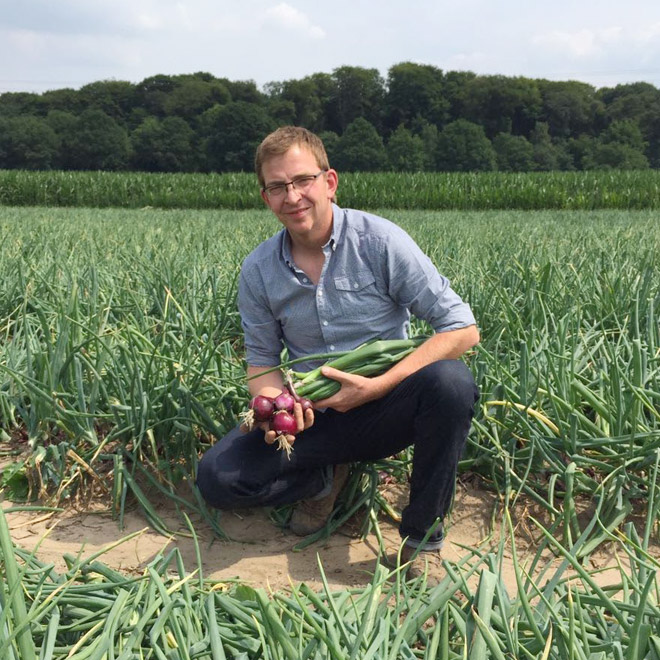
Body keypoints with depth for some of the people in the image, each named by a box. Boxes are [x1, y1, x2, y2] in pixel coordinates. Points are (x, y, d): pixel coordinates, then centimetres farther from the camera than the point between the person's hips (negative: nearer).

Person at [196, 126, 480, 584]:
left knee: (449, 379, -34)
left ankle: (422, 537, -13)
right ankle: (326, 476, 11)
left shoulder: (379, 241, -14)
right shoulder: (258, 271, -3)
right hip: (314, 419, 3)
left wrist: (377, 386, -24)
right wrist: (273, 404, -18)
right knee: (217, 477, -18)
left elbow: (462, 328, -16)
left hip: (384, 410, -2)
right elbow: (262, 360, 6)